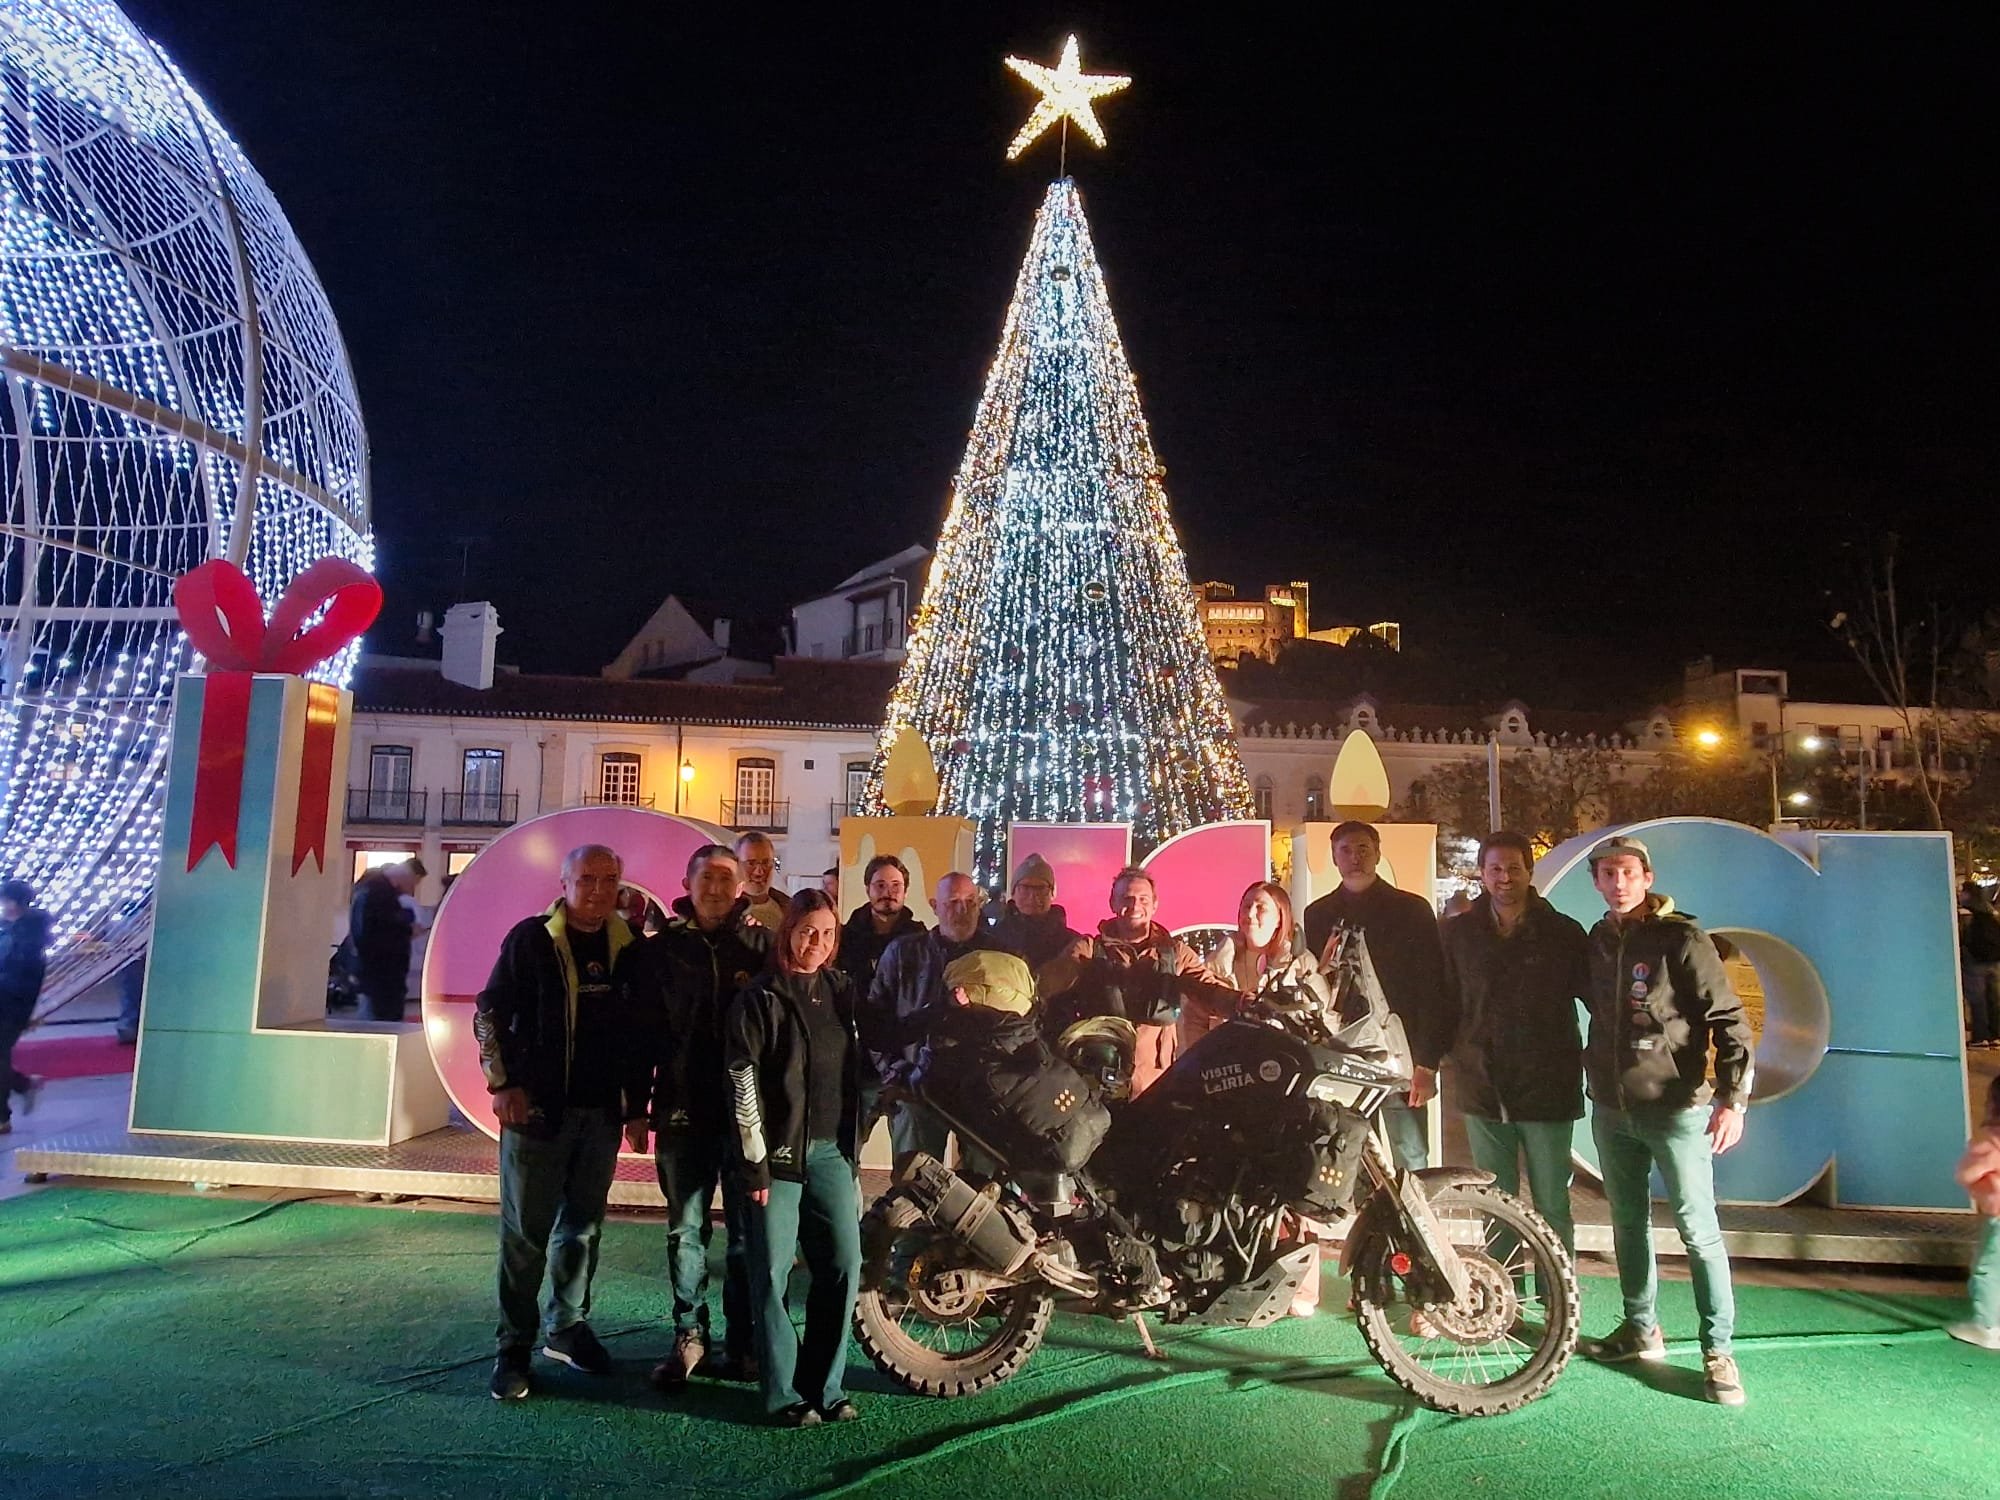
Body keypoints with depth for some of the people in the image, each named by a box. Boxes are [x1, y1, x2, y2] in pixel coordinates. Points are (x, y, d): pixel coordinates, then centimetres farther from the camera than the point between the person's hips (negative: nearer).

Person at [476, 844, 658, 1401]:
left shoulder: (630, 950, 5)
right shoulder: (530, 939, -6)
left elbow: (645, 1034, 9)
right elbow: (489, 1011, -4)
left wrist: (637, 1107, 9)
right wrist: (503, 1084, -10)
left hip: (602, 1112, 4)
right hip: (538, 1109, -3)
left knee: (583, 1225, 12)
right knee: (527, 1231, 3)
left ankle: (567, 1326, 27)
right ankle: (514, 1346, 14)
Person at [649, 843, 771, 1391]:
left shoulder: (761, 945, 2)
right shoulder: (664, 946, 4)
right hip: (683, 1110, 1)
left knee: (747, 1231, 6)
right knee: (686, 1231, 9)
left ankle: (743, 1342, 17)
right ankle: (689, 1336, 22)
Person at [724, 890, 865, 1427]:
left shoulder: (842, 990, 10)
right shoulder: (761, 996, -6)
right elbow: (742, 1080, -10)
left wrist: (854, 1146, 11)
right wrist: (756, 1162, -12)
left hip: (833, 1150, 5)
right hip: (779, 1151, -5)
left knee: (844, 1265, 5)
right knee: (773, 1272, 0)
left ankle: (825, 1385, 18)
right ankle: (784, 1394, 12)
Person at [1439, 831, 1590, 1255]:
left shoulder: (1562, 932, -1)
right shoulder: (1460, 931, 4)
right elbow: (1445, 1001, 8)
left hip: (1547, 1091, -2)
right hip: (1483, 1088, 2)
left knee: (1551, 1205, 6)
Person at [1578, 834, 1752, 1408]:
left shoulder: (1681, 939, -10)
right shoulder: (1596, 942, 7)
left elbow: (1728, 1019, -12)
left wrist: (1733, 1098, -17)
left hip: (1676, 1109, -6)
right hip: (1610, 1110, 6)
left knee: (1699, 1230, -1)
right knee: (1627, 1223, 15)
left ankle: (1717, 1350, 11)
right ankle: (1641, 1329, 29)